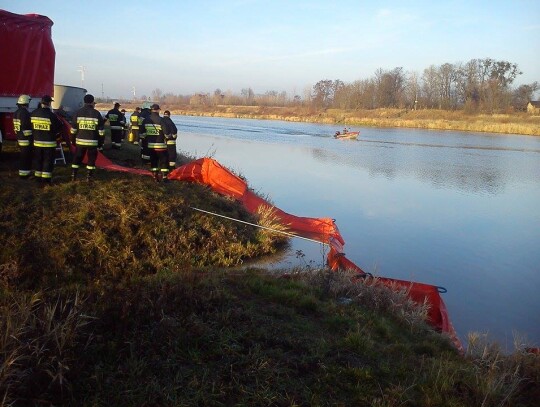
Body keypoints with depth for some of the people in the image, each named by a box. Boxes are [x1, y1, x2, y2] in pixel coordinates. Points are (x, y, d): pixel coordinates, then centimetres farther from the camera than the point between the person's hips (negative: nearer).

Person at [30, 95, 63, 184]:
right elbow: (60, 127, -11)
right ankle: (46, 179, 5)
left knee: (38, 160, 16)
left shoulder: (33, 114, -1)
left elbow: (31, 126, 9)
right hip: (49, 143, -5)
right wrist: (53, 133, 8)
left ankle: (38, 177, 23)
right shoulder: (51, 115, -18)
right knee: (48, 160, 4)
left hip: (37, 142, 5)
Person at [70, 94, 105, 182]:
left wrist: (73, 140, 12)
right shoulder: (96, 113, -4)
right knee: (91, 159, 9)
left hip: (80, 141, 2)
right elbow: (101, 130, -4)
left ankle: (73, 176, 13)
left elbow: (73, 129, 2)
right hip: (92, 141, -2)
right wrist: (101, 140, 5)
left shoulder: (78, 112, 0)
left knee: (77, 158, 12)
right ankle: (89, 177, 10)